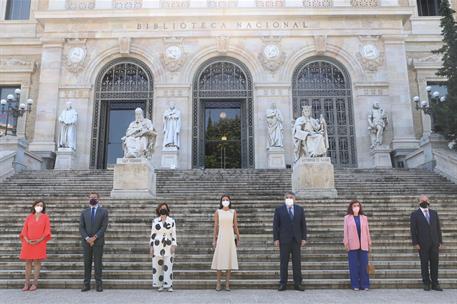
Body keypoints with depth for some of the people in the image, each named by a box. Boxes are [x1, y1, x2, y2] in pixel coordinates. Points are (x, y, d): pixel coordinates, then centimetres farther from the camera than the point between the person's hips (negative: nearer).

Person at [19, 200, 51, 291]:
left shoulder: (45, 217, 5)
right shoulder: (29, 217, 11)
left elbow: (47, 230, -1)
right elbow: (24, 230, 7)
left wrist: (39, 240, -12)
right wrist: (27, 240, -10)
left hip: (39, 243, -2)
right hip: (28, 243, 2)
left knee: (37, 262, -1)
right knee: (28, 262, 3)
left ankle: (35, 283, 3)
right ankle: (27, 283, 9)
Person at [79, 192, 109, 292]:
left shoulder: (103, 211, 3)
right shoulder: (84, 212, 11)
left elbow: (104, 227, -5)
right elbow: (81, 227, 4)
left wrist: (94, 237, -14)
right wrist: (87, 238, -11)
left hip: (98, 241, -2)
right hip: (86, 241, 2)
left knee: (98, 263, 1)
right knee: (87, 263, 5)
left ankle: (98, 284, 8)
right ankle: (87, 284, 11)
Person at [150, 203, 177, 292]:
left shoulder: (171, 221, 3)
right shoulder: (155, 221, 7)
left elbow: (173, 234, 2)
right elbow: (152, 234, 8)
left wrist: (174, 245, -7)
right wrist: (151, 246, 3)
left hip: (168, 246, -1)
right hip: (157, 246, 1)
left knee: (168, 266, -4)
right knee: (158, 266, 3)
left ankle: (169, 285, 2)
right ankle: (159, 285, 14)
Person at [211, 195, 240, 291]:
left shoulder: (233, 212, 6)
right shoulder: (217, 212, 4)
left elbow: (235, 226, 7)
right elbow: (216, 227, 4)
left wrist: (238, 239, 4)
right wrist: (214, 240, -1)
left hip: (230, 237, 1)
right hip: (221, 237, -1)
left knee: (229, 259, 2)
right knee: (219, 259, -1)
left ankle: (227, 284, 9)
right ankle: (218, 284, 7)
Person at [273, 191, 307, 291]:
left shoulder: (300, 209, 7)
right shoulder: (279, 209, 1)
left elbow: (303, 225, 8)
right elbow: (275, 225, 0)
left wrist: (303, 238, 2)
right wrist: (276, 239, -6)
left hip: (296, 240, 2)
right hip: (284, 240, -2)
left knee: (297, 262, 6)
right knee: (283, 262, 3)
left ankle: (297, 284, 14)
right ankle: (283, 284, 10)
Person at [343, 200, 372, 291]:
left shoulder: (364, 217, 11)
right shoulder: (347, 218, 5)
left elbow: (367, 230, 11)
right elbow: (346, 231, 3)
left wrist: (369, 242, 8)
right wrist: (346, 243, -3)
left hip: (363, 245, 2)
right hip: (352, 245, -2)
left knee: (364, 265, 2)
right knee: (354, 265, 1)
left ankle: (365, 285, 11)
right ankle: (355, 285, 8)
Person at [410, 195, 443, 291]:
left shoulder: (434, 213, 11)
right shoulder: (415, 214, 0)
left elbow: (438, 228, 11)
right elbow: (413, 230, -3)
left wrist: (440, 241, 6)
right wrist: (415, 243, -9)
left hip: (434, 243, 3)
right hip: (423, 244, -3)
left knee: (435, 263, 5)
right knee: (424, 264, 3)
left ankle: (435, 284, 14)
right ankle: (426, 283, 12)